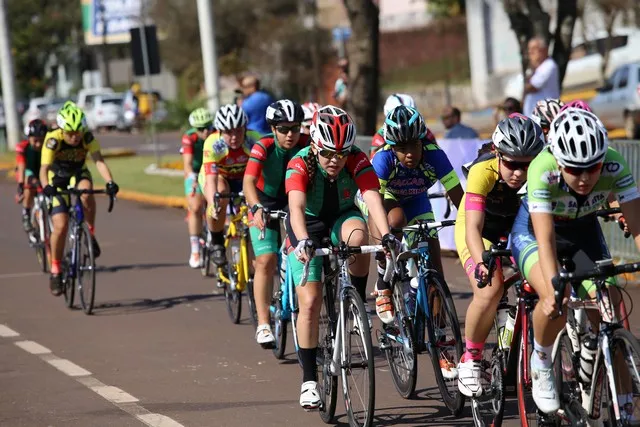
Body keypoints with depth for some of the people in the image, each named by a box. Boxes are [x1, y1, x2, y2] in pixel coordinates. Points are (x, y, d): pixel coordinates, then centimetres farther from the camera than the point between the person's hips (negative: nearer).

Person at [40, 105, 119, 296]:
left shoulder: (88, 138, -23)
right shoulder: (53, 140, -29)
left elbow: (99, 161, -33)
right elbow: (44, 168, -36)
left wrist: (110, 182, -51)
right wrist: (47, 187, -57)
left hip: (79, 175, 1)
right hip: (58, 179, -1)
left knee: (86, 193, -36)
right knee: (60, 226, -14)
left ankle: (91, 234, -15)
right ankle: (55, 271, 2)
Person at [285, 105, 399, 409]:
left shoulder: (357, 160, -25)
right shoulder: (300, 164, -29)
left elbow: (372, 197, -38)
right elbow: (296, 206, -44)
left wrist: (386, 235, -54)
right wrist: (303, 241, -62)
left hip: (342, 217, 1)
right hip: (308, 226, -1)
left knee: (357, 236, -37)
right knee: (310, 303, -11)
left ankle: (358, 302, -13)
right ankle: (309, 379, 1)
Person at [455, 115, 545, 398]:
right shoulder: (483, 172, -35)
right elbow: (473, 228, -42)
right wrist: (481, 264, -58)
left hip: (518, 229, 3)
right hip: (479, 231, -3)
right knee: (490, 290, -27)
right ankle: (470, 359, -6)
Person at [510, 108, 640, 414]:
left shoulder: (614, 167, -31)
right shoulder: (542, 171, -37)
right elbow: (545, 240, -42)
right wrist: (553, 288, -56)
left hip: (583, 230, 3)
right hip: (533, 229, -3)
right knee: (555, 302, -31)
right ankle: (541, 360, 0)